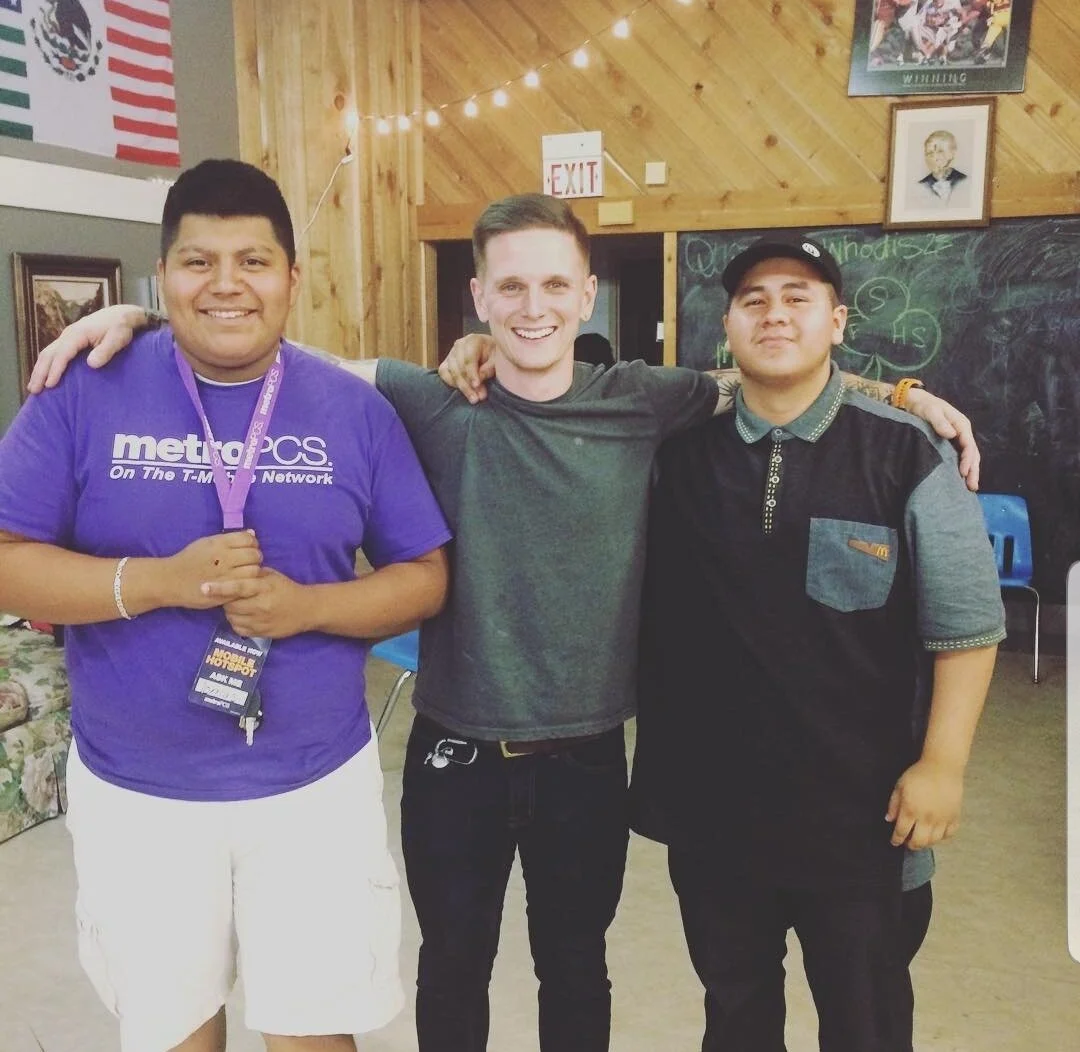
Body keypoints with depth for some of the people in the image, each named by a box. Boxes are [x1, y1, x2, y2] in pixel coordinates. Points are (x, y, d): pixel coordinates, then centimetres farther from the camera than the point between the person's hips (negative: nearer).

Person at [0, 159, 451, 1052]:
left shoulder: (355, 409, -3)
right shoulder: (85, 393, -6)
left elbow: (426, 575, -1)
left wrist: (308, 605, -19)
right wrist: (160, 581, -22)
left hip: (318, 781, 1)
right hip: (134, 790, 0)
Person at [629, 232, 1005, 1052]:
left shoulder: (907, 456, -9)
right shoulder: (676, 454, -2)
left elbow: (966, 624, -6)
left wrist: (942, 763, -9)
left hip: (858, 804, -2)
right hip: (708, 800, 3)